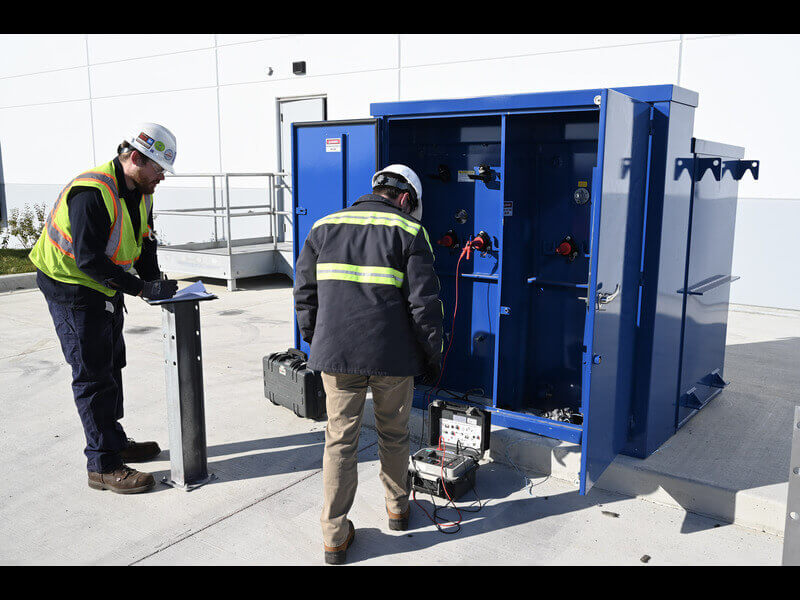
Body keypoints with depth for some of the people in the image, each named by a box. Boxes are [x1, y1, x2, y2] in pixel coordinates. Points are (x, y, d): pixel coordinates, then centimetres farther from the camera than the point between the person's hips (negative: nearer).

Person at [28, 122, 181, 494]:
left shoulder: (141, 193, 2)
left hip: (106, 289, 10)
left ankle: (114, 441, 34)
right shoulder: (92, 192, -28)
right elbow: (89, 260, -31)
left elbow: (144, 244, 8)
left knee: (111, 366, 18)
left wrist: (156, 283, -9)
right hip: (71, 287, -10)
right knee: (93, 376, -6)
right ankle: (103, 466, 3)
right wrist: (141, 289, -30)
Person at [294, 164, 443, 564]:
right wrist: (432, 357, 4)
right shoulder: (409, 231, -1)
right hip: (393, 355, -2)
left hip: (336, 353, 2)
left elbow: (305, 293, 12)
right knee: (393, 435, 18)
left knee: (340, 439, 9)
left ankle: (335, 535, 14)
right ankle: (397, 508, 37)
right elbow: (424, 302, -6)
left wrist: (316, 342, 23)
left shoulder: (324, 227, 10)